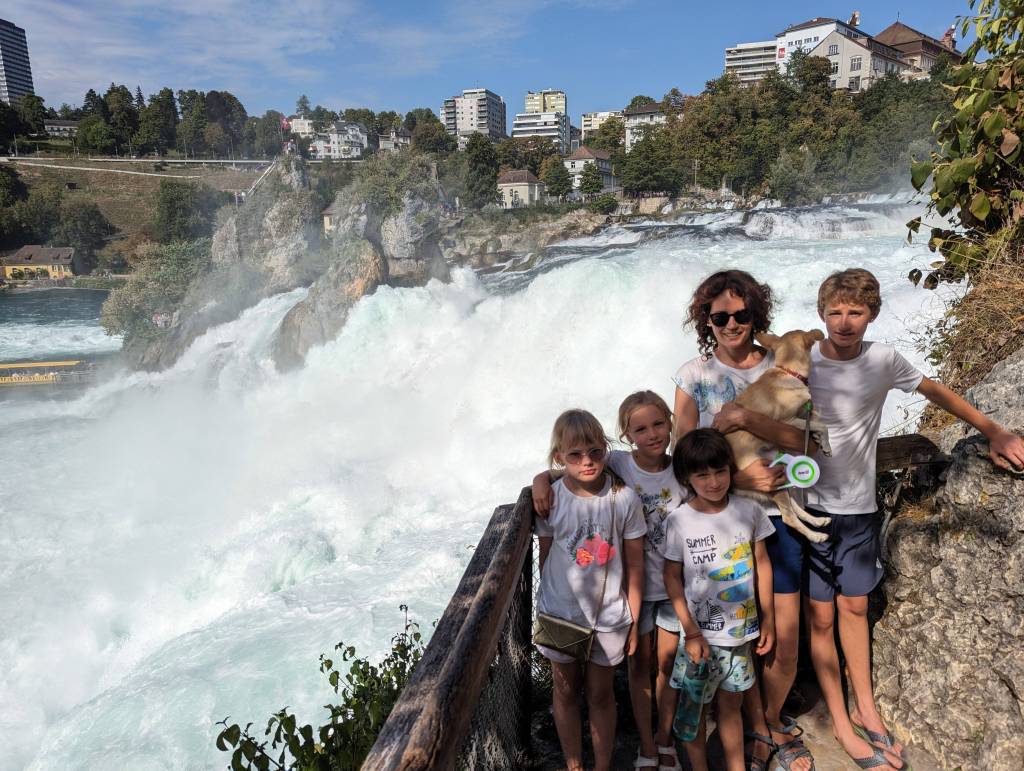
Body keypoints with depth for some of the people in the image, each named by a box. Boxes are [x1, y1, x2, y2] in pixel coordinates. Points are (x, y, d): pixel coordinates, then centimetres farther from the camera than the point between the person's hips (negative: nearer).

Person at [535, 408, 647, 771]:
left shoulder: (624, 499, -15)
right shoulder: (550, 499, -13)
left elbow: (635, 565, -6)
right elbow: (546, 559, -2)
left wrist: (633, 621, -2)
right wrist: (547, 609, 5)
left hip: (607, 616, -1)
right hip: (560, 615, 1)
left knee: (600, 694, 16)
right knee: (565, 690, 18)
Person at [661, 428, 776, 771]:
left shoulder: (749, 510, -7)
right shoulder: (679, 521, -14)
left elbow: (761, 563, 3)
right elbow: (672, 576, -7)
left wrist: (767, 618, 5)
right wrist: (691, 631, -10)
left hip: (741, 630, 2)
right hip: (700, 633, -2)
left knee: (731, 704, 19)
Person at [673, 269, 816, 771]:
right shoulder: (694, 375, -3)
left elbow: (804, 439, -11)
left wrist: (746, 419, -25)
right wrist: (738, 478, -19)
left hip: (777, 512, 1)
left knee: (786, 636, 7)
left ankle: (771, 717, 36)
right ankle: (759, 725, 36)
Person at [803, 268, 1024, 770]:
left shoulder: (883, 361, -5)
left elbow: (935, 391, 12)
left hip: (859, 508, 3)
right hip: (809, 507, -3)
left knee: (854, 608, 17)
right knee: (821, 617, 6)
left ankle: (866, 707, 34)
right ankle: (841, 723, 23)